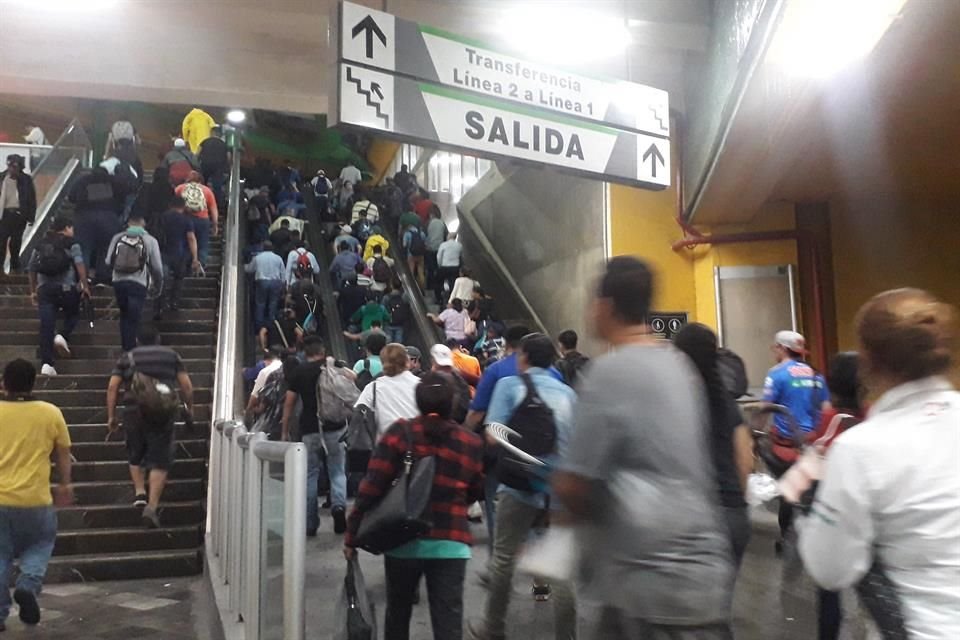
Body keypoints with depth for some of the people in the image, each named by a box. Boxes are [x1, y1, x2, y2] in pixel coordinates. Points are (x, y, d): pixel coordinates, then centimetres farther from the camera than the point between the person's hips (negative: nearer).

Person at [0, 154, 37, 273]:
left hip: (20, 215, 0)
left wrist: (31, 217, -2)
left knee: (16, 243, 8)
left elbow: (32, 199, 3)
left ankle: (15, 268, 19)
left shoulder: (26, 179, 0)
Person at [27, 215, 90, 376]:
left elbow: (31, 269, 18)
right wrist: (85, 286, -8)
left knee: (46, 326, 0)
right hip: (67, 288, -4)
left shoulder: (40, 245, 17)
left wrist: (33, 291, 25)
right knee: (72, 315, 21)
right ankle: (63, 336, -8)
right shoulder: (71, 244, 2)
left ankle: (46, 363, -5)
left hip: (45, 289, 4)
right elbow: (80, 265, -12)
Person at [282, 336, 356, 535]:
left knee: (310, 474, 11)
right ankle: (338, 504, -14)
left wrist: (285, 431, 10)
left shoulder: (299, 372, 4)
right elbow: (353, 377, -6)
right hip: (334, 427, 0)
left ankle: (310, 524, 12)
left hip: (309, 429, 0)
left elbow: (289, 403, 3)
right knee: (337, 471, 12)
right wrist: (336, 366, 7)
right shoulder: (331, 367, 3)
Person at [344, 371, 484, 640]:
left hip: (403, 540, 0)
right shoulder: (472, 444, 1)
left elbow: (371, 487, -8)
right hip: (450, 544, 0)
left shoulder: (399, 432, -4)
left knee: (398, 613, 21)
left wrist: (352, 535, -1)